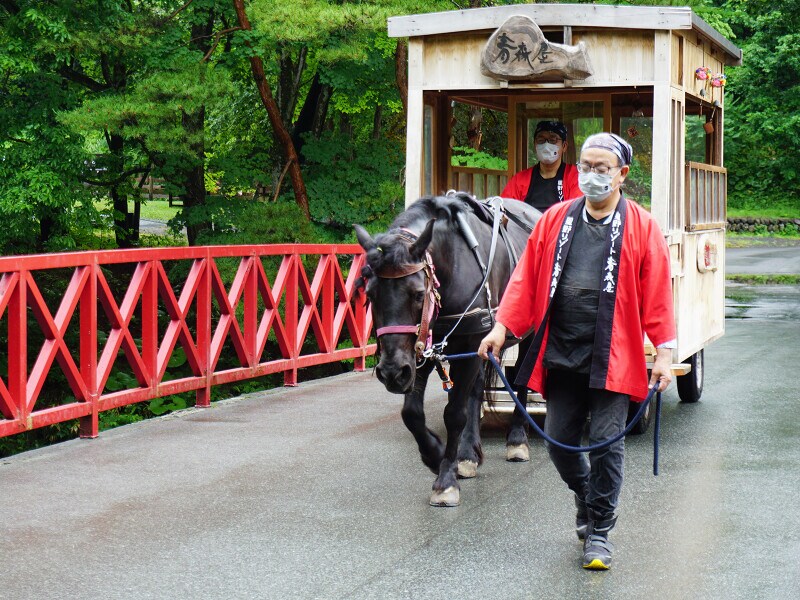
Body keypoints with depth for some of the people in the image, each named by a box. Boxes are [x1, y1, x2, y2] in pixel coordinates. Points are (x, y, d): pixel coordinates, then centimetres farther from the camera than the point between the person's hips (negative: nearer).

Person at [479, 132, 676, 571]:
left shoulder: (641, 227, 0)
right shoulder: (554, 221, 8)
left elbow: (657, 294, -1)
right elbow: (526, 279, 9)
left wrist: (664, 351, -6)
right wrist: (502, 326, 0)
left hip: (613, 358, -3)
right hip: (560, 354, 3)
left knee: (606, 442, -3)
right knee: (558, 440, 9)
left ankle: (599, 531, 11)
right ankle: (586, 497, 38)